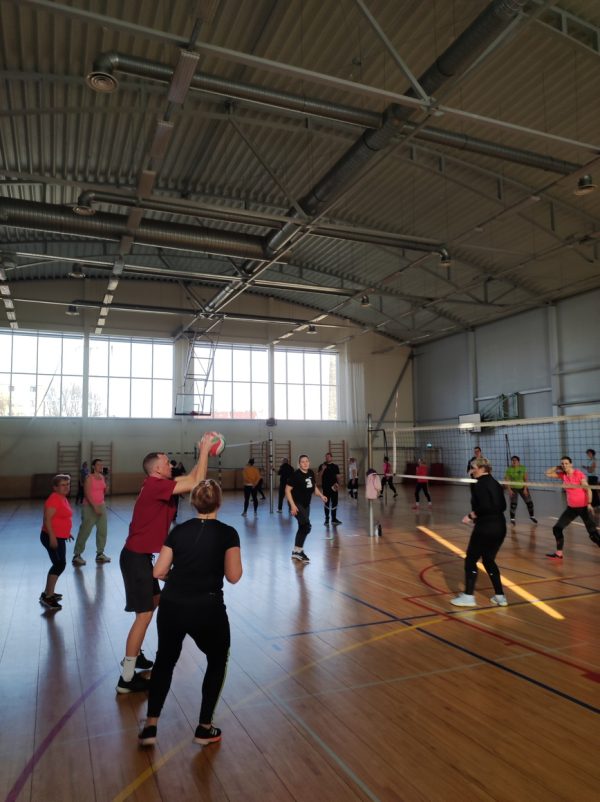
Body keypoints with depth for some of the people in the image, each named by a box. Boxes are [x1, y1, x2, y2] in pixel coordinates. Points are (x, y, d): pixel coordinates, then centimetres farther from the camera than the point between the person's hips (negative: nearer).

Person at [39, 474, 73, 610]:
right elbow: (47, 519, -23)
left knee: (59, 565, 16)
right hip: (51, 537, -10)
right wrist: (52, 537, -27)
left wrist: (66, 532, 26)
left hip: (60, 537, 10)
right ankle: (47, 596, -8)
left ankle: (48, 593, 28)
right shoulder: (54, 499, -18)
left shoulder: (63, 498, 12)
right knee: (60, 564, -14)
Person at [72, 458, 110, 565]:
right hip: (90, 507, -7)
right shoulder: (89, 478, -12)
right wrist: (95, 506, -23)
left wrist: (106, 487, -2)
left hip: (101, 506, 7)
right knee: (85, 531, -5)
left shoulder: (102, 477, 8)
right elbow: (87, 493, -18)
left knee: (102, 530, 6)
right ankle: (77, 555, 3)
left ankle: (100, 554, 15)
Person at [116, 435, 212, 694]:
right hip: (136, 557, -10)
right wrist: (204, 450, -18)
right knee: (144, 614, -6)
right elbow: (195, 483, -25)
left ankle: (134, 654, 35)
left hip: (140, 555, 10)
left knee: (155, 600, 23)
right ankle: (127, 679, 4)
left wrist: (204, 453, 7)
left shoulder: (158, 485, 7)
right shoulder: (156, 485, -21)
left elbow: (189, 477, 17)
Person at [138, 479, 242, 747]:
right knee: (217, 661, 23)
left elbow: (158, 572, 4)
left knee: (165, 660, 27)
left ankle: (150, 727, 26)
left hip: (171, 607, 4)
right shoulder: (227, 533, -7)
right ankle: (204, 728, 25)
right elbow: (234, 576, -9)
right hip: (207, 610, -3)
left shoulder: (179, 531, 4)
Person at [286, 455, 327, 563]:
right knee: (307, 526, -16)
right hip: (296, 504, -8)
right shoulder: (296, 475, -17)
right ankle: (299, 551, -4)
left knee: (302, 528, 14)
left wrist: (321, 496, 4)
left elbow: (314, 487, 19)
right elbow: (287, 490, -17)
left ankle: (296, 552, 27)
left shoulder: (311, 473, 3)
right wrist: (292, 505, -24)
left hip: (306, 504, 8)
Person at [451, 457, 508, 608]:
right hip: (500, 527, 8)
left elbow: (484, 507, -23)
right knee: (489, 560, 20)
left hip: (485, 528, -8)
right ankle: (500, 596, 20)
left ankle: (468, 596, 5)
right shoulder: (495, 483, 12)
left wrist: (471, 515, -11)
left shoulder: (479, 485, -13)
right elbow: (503, 506, 14)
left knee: (470, 560, 4)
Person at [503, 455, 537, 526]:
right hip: (513, 488, -2)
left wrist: (525, 489, -10)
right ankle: (512, 519, 3)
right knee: (513, 504, -9)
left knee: (529, 502, 9)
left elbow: (525, 479, -5)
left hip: (522, 487, 2)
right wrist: (509, 490, -17)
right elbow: (507, 480, -10)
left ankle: (532, 516, 32)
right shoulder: (509, 469, -12)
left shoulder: (523, 468, -7)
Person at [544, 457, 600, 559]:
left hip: (583, 507, -6)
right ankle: (559, 553, 15)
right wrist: (557, 468, 0)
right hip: (571, 508, 6)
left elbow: (588, 489, -17)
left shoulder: (579, 474, -14)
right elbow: (548, 474, 10)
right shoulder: (562, 475, 2)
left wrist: (589, 504, -27)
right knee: (557, 528, 4)